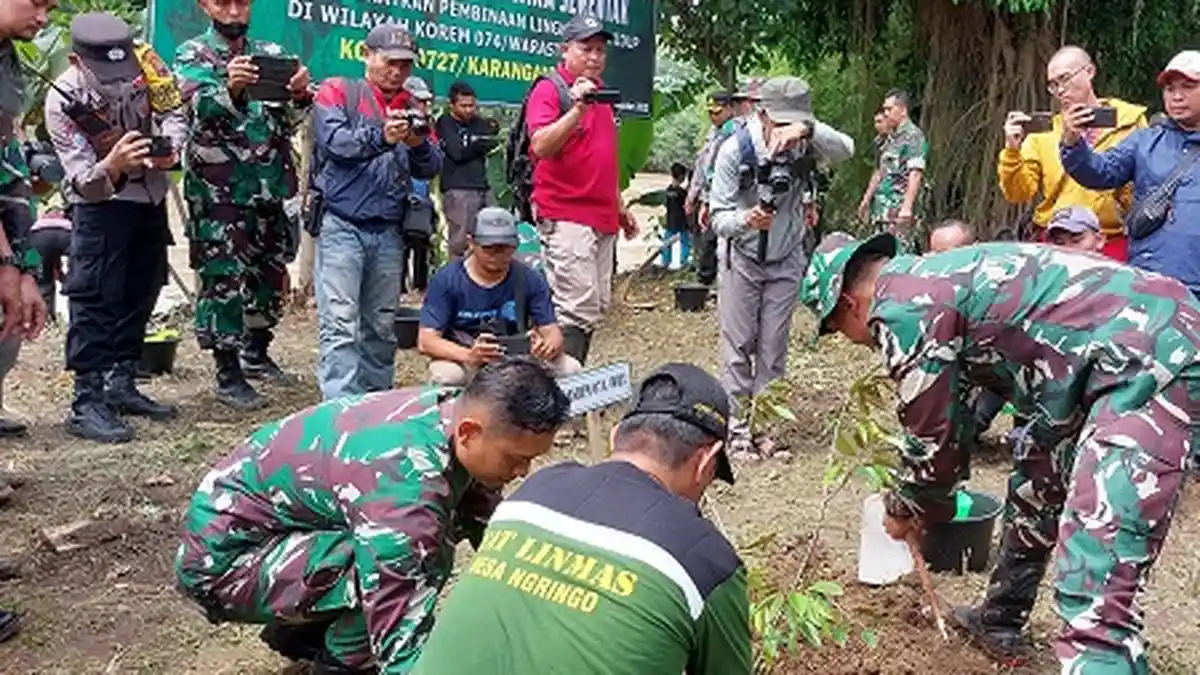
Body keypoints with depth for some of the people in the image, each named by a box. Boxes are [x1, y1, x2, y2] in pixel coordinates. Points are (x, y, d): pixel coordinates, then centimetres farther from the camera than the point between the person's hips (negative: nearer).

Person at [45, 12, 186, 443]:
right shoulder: (62, 101, -25)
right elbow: (84, 184, -26)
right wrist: (112, 166, -47)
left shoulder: (143, 60, -18)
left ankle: (121, 385, 26)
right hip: (100, 202, -5)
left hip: (151, 196, 5)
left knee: (141, 293, 12)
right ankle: (87, 403, -6)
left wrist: (169, 148, -24)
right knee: (95, 298, -9)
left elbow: (174, 111, -3)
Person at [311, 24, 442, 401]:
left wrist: (418, 145, -14)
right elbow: (333, 140, -13)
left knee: (381, 328, 8)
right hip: (341, 225, -4)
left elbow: (431, 169, 8)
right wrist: (380, 137, -28)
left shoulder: (413, 107, 17)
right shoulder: (338, 92, 5)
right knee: (340, 325, -11)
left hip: (389, 232, 5)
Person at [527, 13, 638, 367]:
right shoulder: (549, 90, -6)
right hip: (566, 218, -9)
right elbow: (541, 147, -22)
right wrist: (577, 109, -30)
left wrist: (620, 207, 27)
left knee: (596, 308, 11)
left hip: (602, 219, 9)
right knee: (578, 310, -13)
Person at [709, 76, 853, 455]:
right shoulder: (734, 150, -21)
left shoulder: (804, 143, -16)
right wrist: (746, 220, -42)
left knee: (773, 346, 5)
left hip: (786, 261, 2)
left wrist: (807, 129, -52)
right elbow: (719, 216, -20)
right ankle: (738, 425, 7)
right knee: (739, 345, -1)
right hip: (741, 258, -2)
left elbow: (845, 150, -35)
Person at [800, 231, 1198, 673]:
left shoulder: (898, 309, -10)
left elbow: (932, 433, -4)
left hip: (1152, 362, -11)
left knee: (1094, 592, -17)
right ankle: (999, 622, 49)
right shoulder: (931, 278, 20)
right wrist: (927, 500, 38)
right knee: (1034, 487, 30)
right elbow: (956, 402, 31)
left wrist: (906, 509, 16)